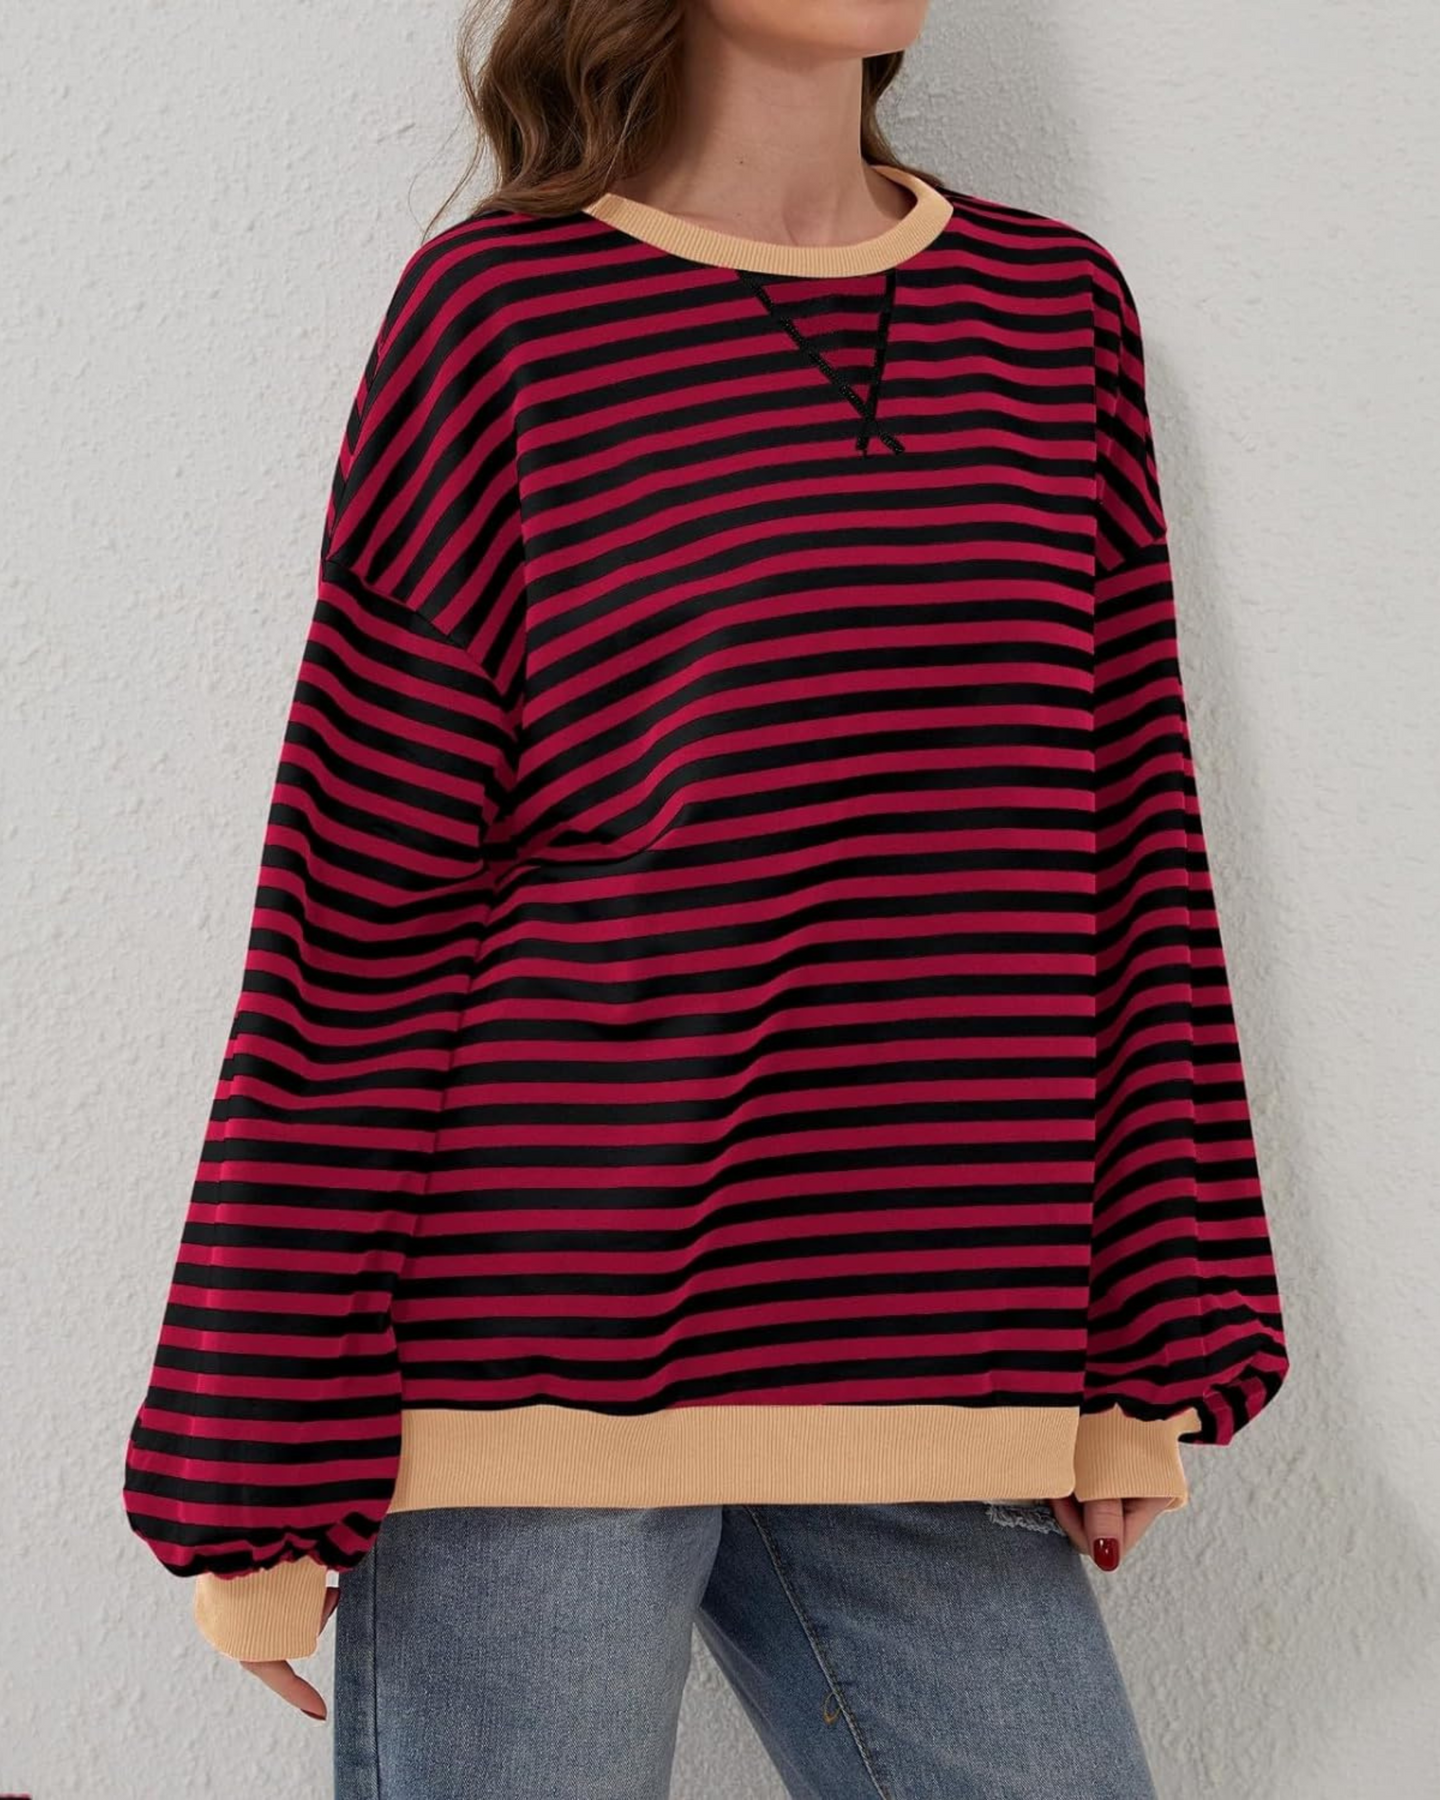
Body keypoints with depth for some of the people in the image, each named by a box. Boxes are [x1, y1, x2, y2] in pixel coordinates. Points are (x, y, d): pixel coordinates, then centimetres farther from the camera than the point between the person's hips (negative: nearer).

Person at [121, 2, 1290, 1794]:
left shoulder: (1057, 303, 11)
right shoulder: (498, 304, -2)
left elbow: (1135, 855, 10)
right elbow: (356, 918, -3)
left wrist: (1158, 1352, 8)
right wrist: (268, 1469, -3)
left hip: (922, 1410, 4)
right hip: (533, 1368, -4)